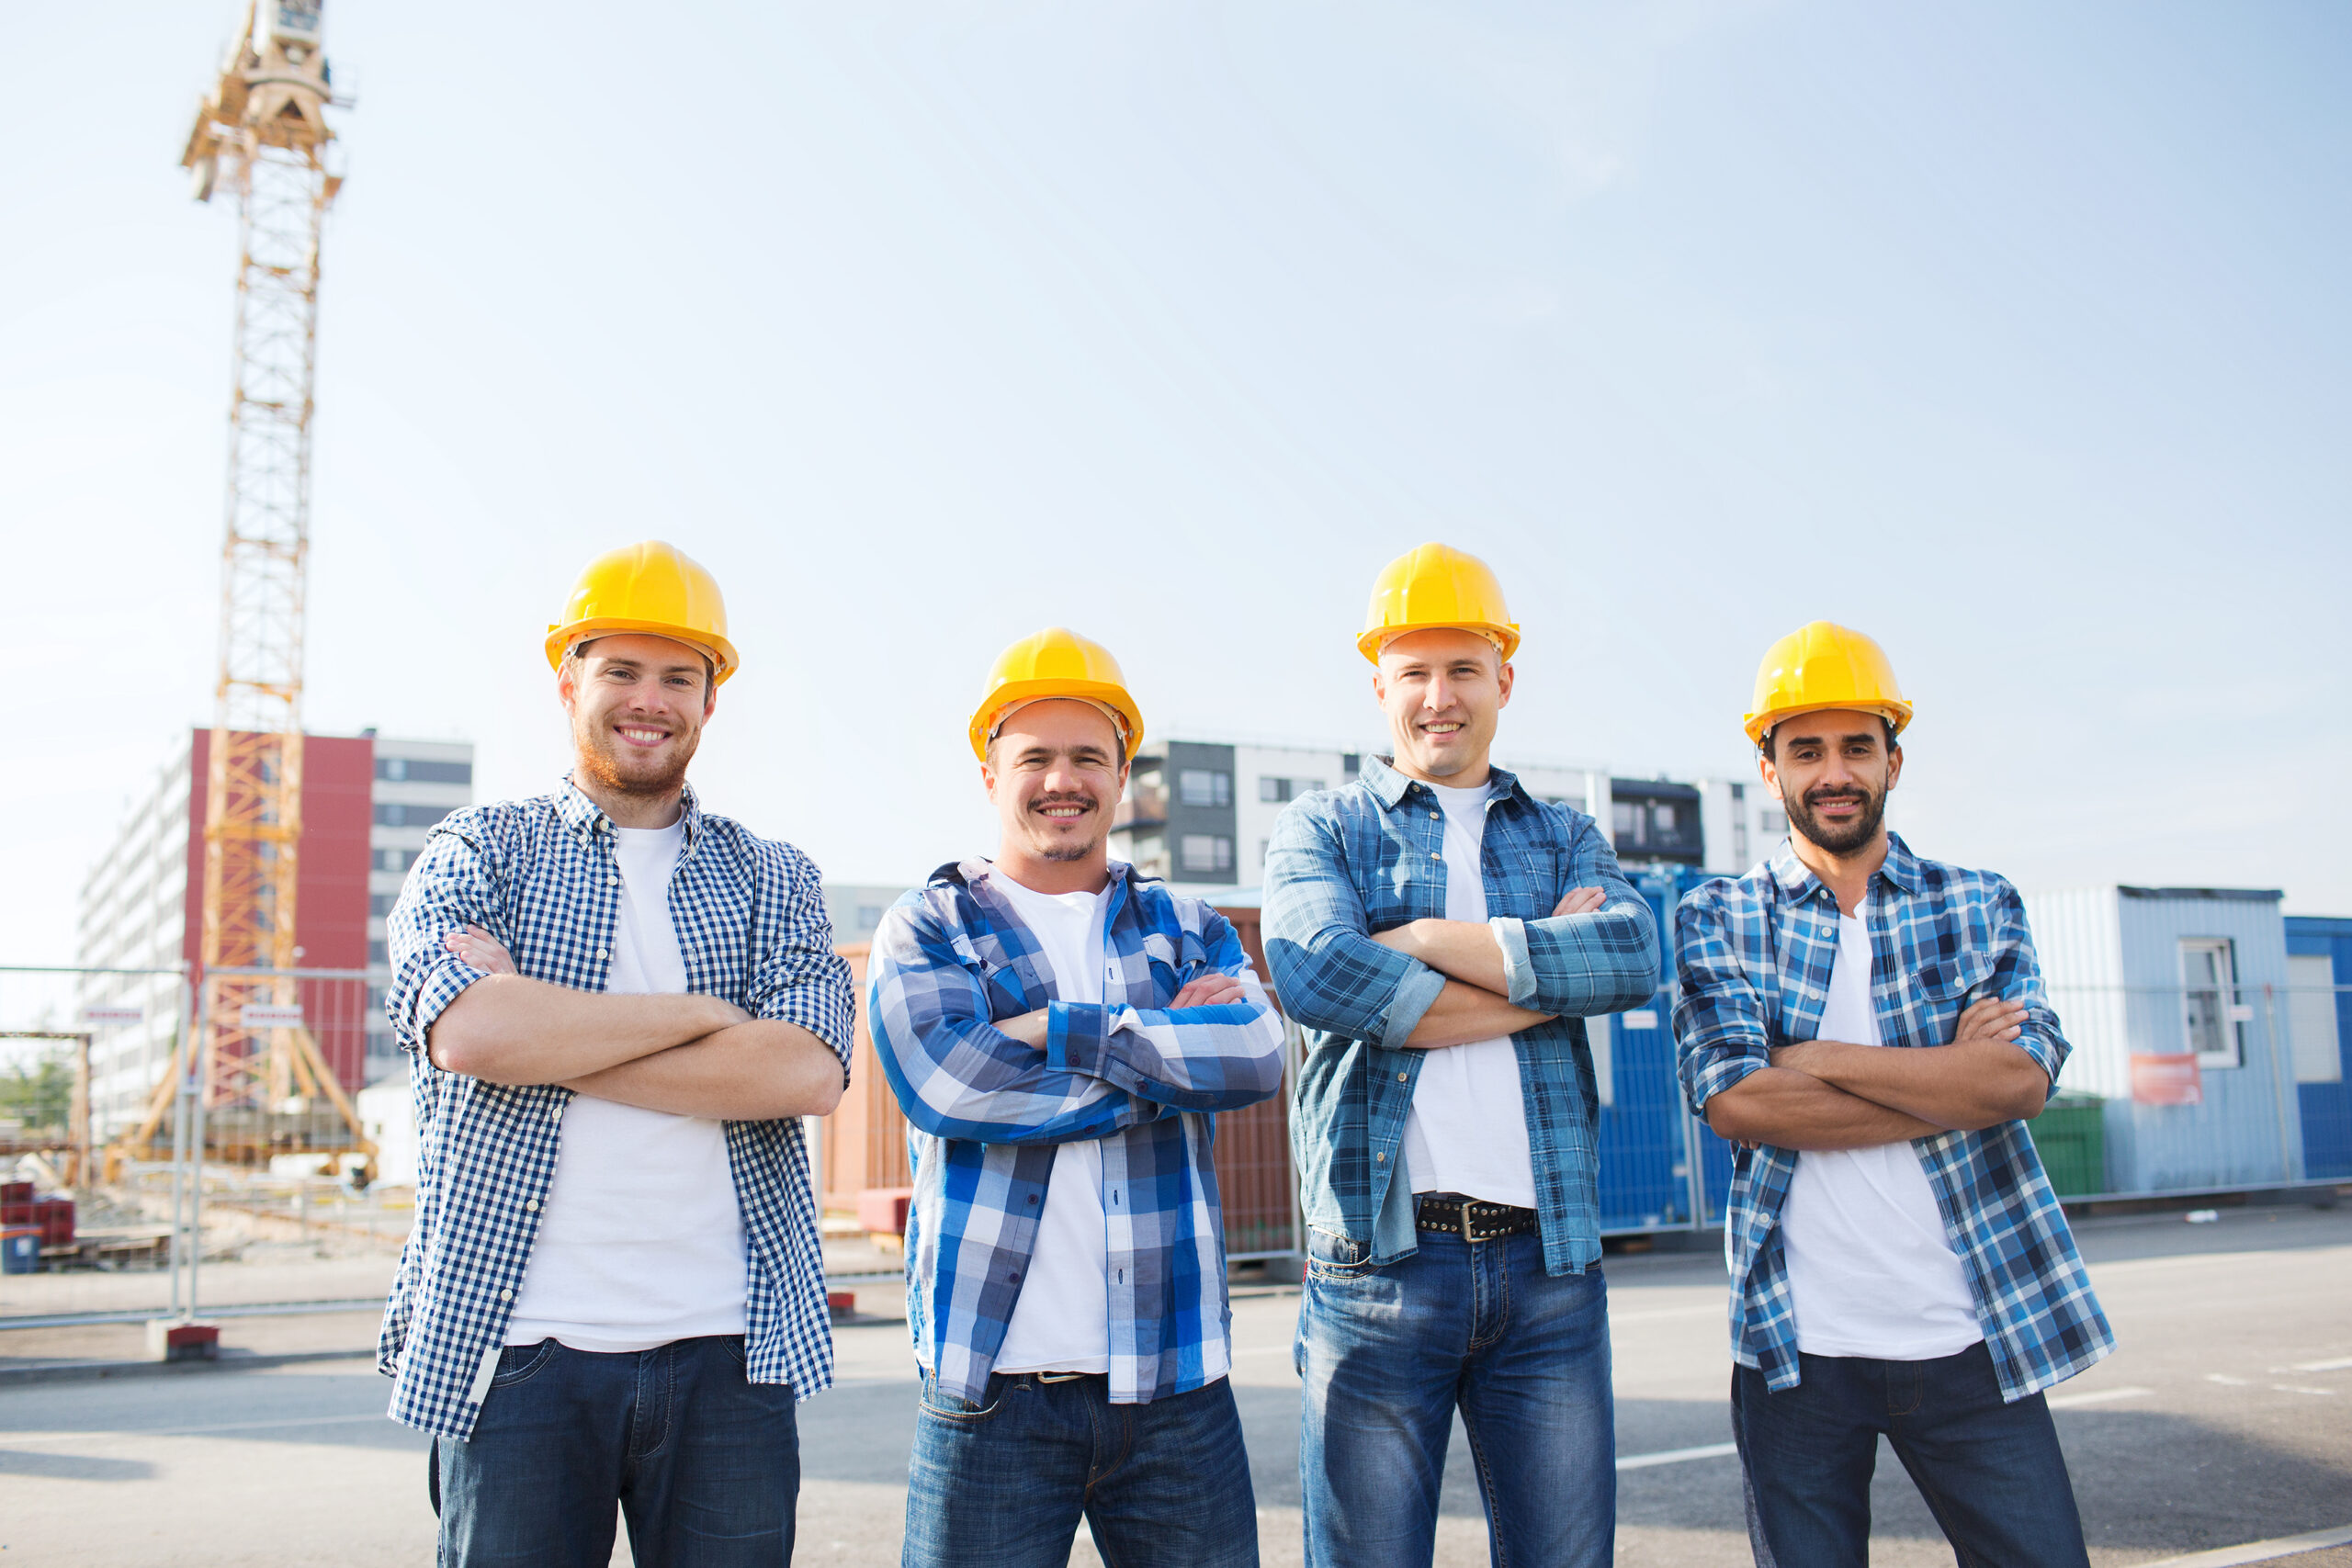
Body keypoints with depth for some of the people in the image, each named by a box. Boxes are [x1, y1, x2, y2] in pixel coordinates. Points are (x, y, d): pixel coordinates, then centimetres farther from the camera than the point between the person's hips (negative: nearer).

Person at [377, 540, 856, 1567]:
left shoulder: (773, 880, 10)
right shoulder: (478, 851, 7)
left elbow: (808, 1072, -8)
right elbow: (467, 1031, -14)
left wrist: (540, 1037, -10)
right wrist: (702, 1012, -8)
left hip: (729, 1350, 2)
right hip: (521, 1343, -1)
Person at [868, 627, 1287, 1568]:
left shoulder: (1189, 932, 14)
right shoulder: (926, 929, 7)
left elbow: (1255, 1055, -7)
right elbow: (944, 1079, -13)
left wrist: (1049, 1030, -12)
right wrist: (1171, 1049, -8)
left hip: (1176, 1383, 2)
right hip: (991, 1383, -2)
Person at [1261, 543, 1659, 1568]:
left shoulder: (1564, 838, 18)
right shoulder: (1323, 828, 9)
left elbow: (1635, 956, -5)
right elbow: (1314, 973, -13)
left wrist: (1429, 940, -10)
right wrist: (1543, 965, -8)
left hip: (1550, 1262, 3)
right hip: (1381, 1257, -2)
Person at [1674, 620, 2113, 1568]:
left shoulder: (1980, 907, 8)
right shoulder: (1718, 919, 4)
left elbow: (2023, 1079, -10)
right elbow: (1732, 1097, -12)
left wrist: (1819, 1060, -12)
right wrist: (1948, 1080, -11)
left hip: (1969, 1338, 1)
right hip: (1796, 1345, -1)